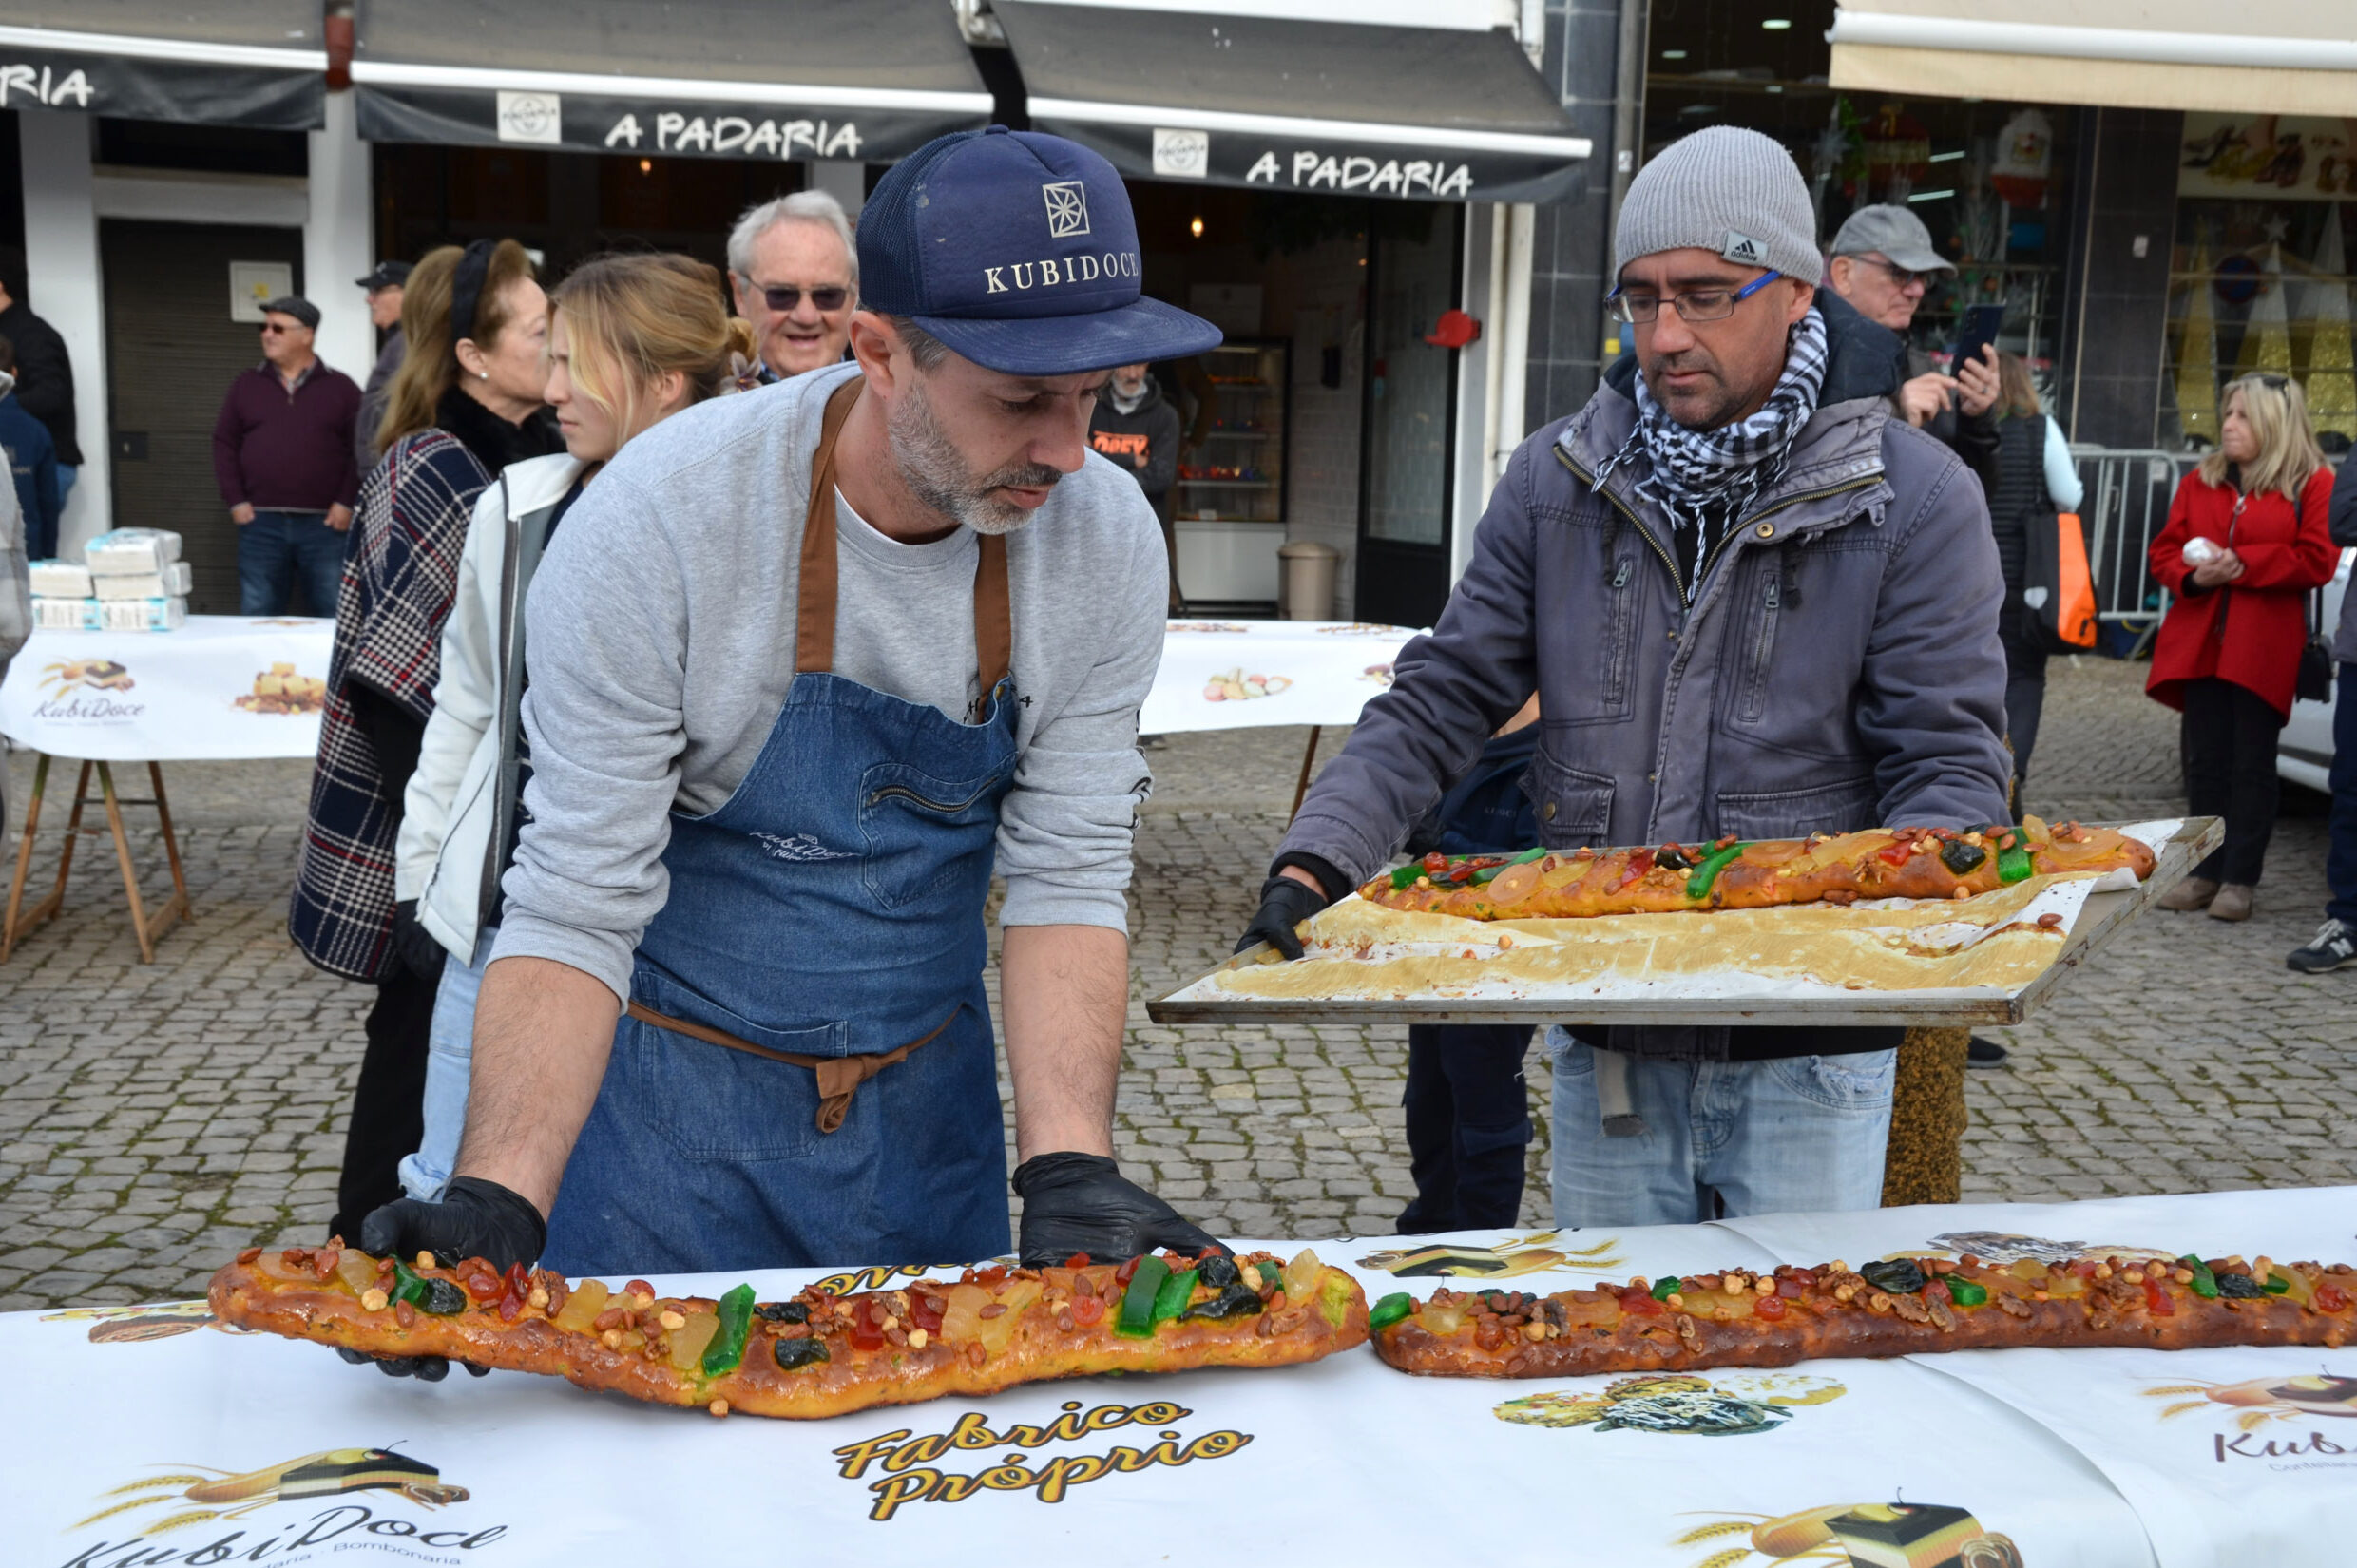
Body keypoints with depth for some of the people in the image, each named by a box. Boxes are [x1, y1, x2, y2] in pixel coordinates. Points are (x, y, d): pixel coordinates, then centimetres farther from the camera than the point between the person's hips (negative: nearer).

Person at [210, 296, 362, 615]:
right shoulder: (246, 385, 12)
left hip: (324, 524, -2)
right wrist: (235, 501, 1)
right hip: (261, 523, 2)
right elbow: (224, 443, 12)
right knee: (257, 619, 6)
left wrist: (347, 502, -7)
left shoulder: (340, 387, 5)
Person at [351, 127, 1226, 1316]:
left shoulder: (1105, 536, -13)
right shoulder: (657, 520, -24)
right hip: (672, 1097, -3)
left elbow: (1067, 877, -11)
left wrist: (1070, 1170, -24)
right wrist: (497, 1205, -35)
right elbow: (574, 908, -22)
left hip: (928, 1103, 4)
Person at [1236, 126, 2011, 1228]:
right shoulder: (1556, 483, 3)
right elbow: (1437, 703, 2)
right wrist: (1315, 866, -12)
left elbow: (1948, 764, -7)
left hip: (1805, 1061, -2)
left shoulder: (1912, 499, -5)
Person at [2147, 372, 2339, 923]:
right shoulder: (2200, 483, 13)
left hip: (2263, 650, -4)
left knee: (2252, 766, 0)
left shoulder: (2312, 484, 0)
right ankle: (2205, 872, 14)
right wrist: (2194, 576, -8)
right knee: (2206, 764, 7)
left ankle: (2239, 879, 5)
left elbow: (2316, 561, -9)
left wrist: (2242, 565, -15)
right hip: (2200, 644, 4)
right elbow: (2165, 552, 12)